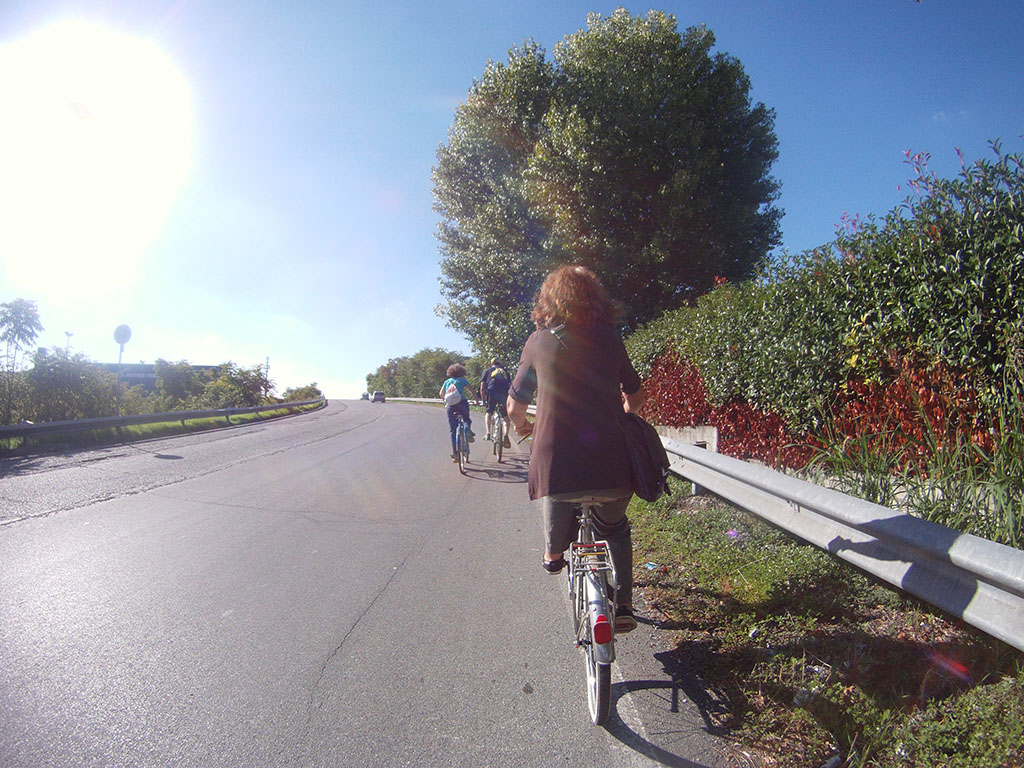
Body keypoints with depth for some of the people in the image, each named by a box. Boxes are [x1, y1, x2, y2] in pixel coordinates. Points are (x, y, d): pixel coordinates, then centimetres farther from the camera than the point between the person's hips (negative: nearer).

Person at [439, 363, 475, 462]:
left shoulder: (447, 381, 22)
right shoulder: (463, 380, 14)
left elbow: (441, 394, 17)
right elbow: (472, 390, 9)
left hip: (450, 405, 2)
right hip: (462, 402, -2)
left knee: (453, 430, 6)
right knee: (467, 419, 26)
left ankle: (455, 453, 1)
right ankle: (467, 429, -10)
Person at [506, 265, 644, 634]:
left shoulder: (539, 342, 2)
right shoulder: (610, 340, 5)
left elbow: (514, 408, 8)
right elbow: (636, 397, 17)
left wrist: (522, 426, 31)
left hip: (555, 465, -1)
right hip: (610, 465, 2)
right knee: (615, 528, 28)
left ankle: (553, 555, 52)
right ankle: (622, 606, 24)